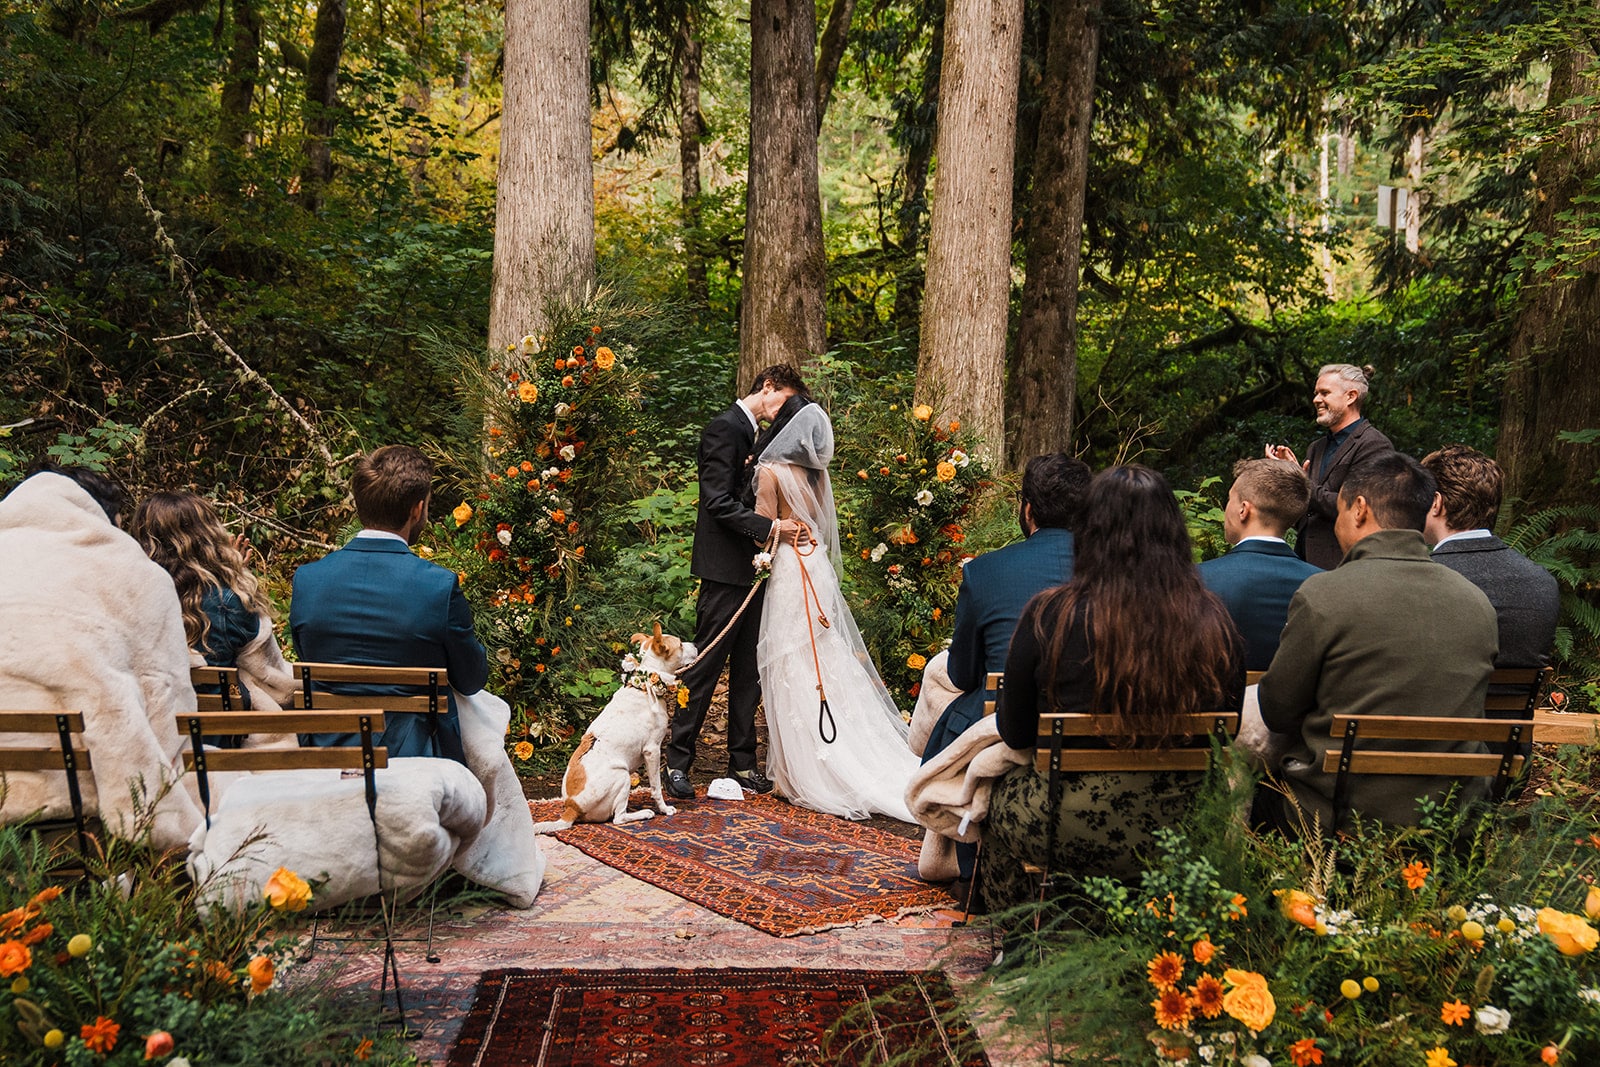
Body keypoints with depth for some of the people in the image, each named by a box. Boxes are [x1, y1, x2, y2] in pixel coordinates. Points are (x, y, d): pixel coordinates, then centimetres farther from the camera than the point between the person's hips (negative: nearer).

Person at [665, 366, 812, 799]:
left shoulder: (756, 436, 19)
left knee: (748, 670, 10)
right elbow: (718, 502, -18)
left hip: (753, 569, 9)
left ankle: (743, 762, 17)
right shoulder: (724, 430, -10)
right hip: (725, 571, -9)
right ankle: (677, 761, 4)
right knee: (705, 668, -4)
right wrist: (770, 527, -21)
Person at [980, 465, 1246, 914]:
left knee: (1002, 795, 27)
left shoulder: (1048, 616, -15)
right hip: (1185, 830, 4)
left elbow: (1016, 733, -2)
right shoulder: (1213, 621, -8)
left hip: (1072, 834, -3)